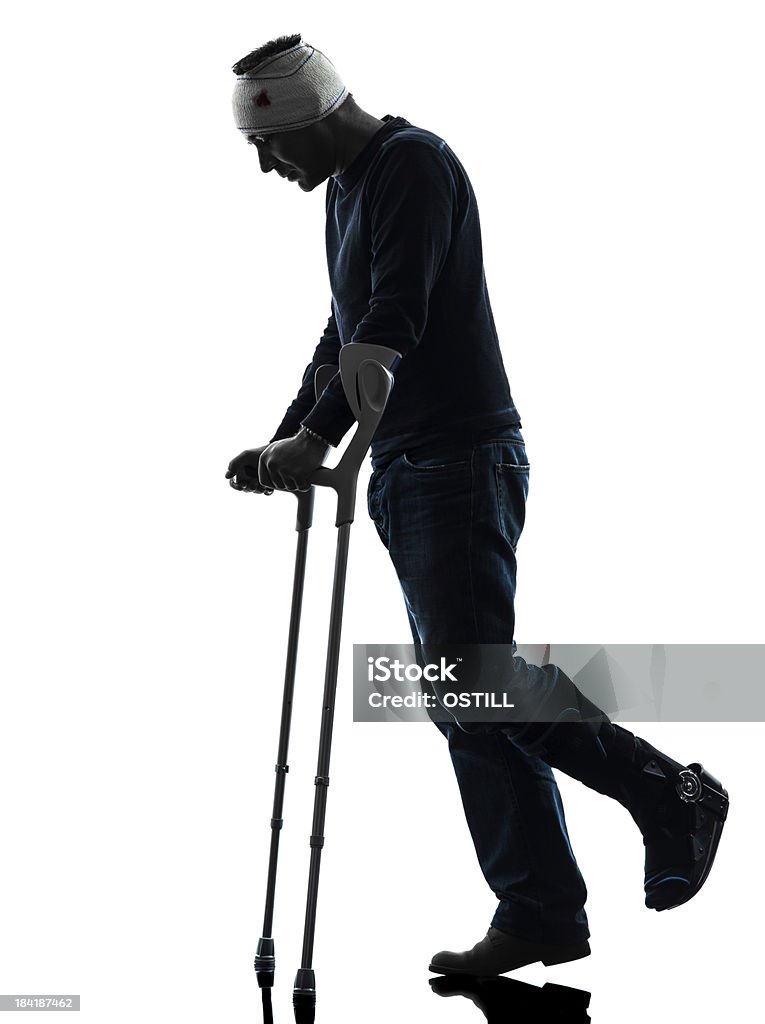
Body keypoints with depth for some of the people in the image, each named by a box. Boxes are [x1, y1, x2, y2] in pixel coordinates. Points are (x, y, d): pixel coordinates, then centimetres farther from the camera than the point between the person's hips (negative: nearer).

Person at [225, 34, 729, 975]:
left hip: (461, 462, -10)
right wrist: (283, 440, 18)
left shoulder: (413, 164, -9)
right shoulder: (347, 187, 21)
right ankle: (542, 915, 10)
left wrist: (317, 436, -26)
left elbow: (394, 321, -21)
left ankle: (672, 795, 3)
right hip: (403, 471, 10)